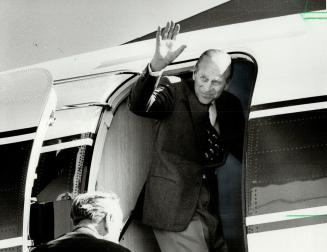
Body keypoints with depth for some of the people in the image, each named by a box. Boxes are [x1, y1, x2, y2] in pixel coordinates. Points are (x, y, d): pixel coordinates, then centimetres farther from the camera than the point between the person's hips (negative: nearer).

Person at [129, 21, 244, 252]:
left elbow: (243, 151, 17)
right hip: (174, 205, -6)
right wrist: (157, 65, -44)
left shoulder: (230, 106, 8)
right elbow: (138, 106, -27)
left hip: (209, 205, 6)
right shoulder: (174, 91, -8)